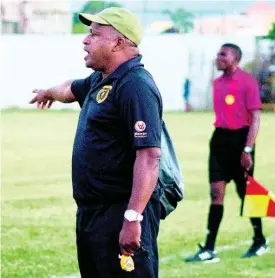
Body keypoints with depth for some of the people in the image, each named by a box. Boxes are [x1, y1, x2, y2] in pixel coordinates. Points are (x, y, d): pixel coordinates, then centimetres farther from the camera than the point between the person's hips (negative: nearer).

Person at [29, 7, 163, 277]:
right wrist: (49, 92, 61)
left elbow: (149, 156, -26)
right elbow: (71, 89, 39)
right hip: (91, 213, 10)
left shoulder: (135, 87, -18)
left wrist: (133, 218, -32)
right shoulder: (100, 81, 14)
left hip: (120, 216, -10)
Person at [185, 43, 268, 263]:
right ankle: (209, 250, -4)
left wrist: (247, 150, -18)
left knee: (245, 193, 4)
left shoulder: (247, 81, -10)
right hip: (220, 139, 6)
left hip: (240, 139, -6)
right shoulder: (218, 83, 12)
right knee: (216, 193, -1)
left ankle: (260, 241, 24)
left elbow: (255, 118, -13)